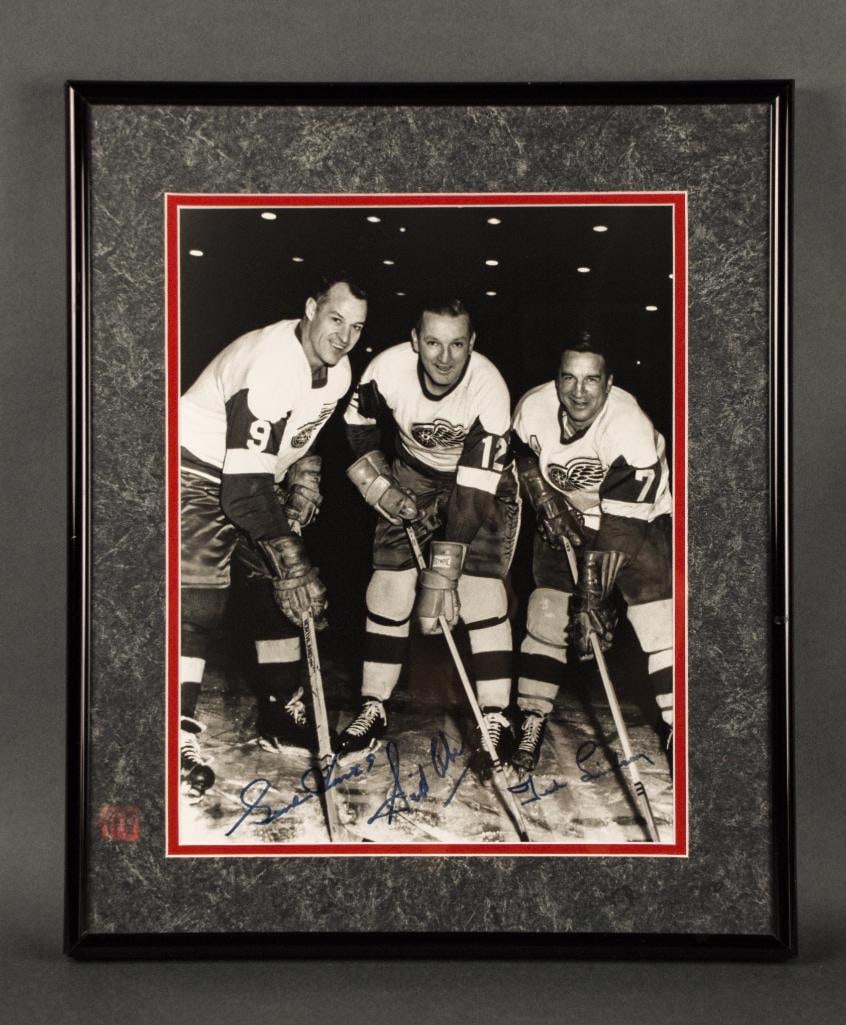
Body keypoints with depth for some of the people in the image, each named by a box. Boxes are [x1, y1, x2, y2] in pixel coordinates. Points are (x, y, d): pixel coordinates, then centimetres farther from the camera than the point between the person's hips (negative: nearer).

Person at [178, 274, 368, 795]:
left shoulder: (339, 371, -5)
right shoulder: (270, 364, -33)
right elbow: (245, 484, -36)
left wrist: (305, 478, -2)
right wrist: (290, 559, -36)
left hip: (260, 476, 8)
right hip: (201, 472, -8)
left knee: (281, 592, 6)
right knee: (198, 599, -19)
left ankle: (281, 712, 18)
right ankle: (179, 734, -15)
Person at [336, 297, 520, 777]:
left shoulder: (489, 388, -32)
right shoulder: (389, 369, -25)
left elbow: (475, 489, -34)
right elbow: (354, 429, -5)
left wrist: (444, 569, -36)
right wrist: (384, 492, -13)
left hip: (483, 479, -3)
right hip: (414, 476, 3)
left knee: (479, 588, -16)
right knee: (390, 583, -5)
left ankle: (496, 721, -7)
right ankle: (374, 710, 9)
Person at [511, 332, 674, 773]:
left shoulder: (630, 427, -33)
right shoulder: (533, 408, -20)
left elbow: (616, 529, -34)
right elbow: (524, 460, 5)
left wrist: (590, 597, -36)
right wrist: (548, 504, -7)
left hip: (638, 517, -3)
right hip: (566, 518, 4)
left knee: (660, 619, -13)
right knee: (546, 610, -4)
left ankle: (677, 732, -2)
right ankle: (531, 725, 7)